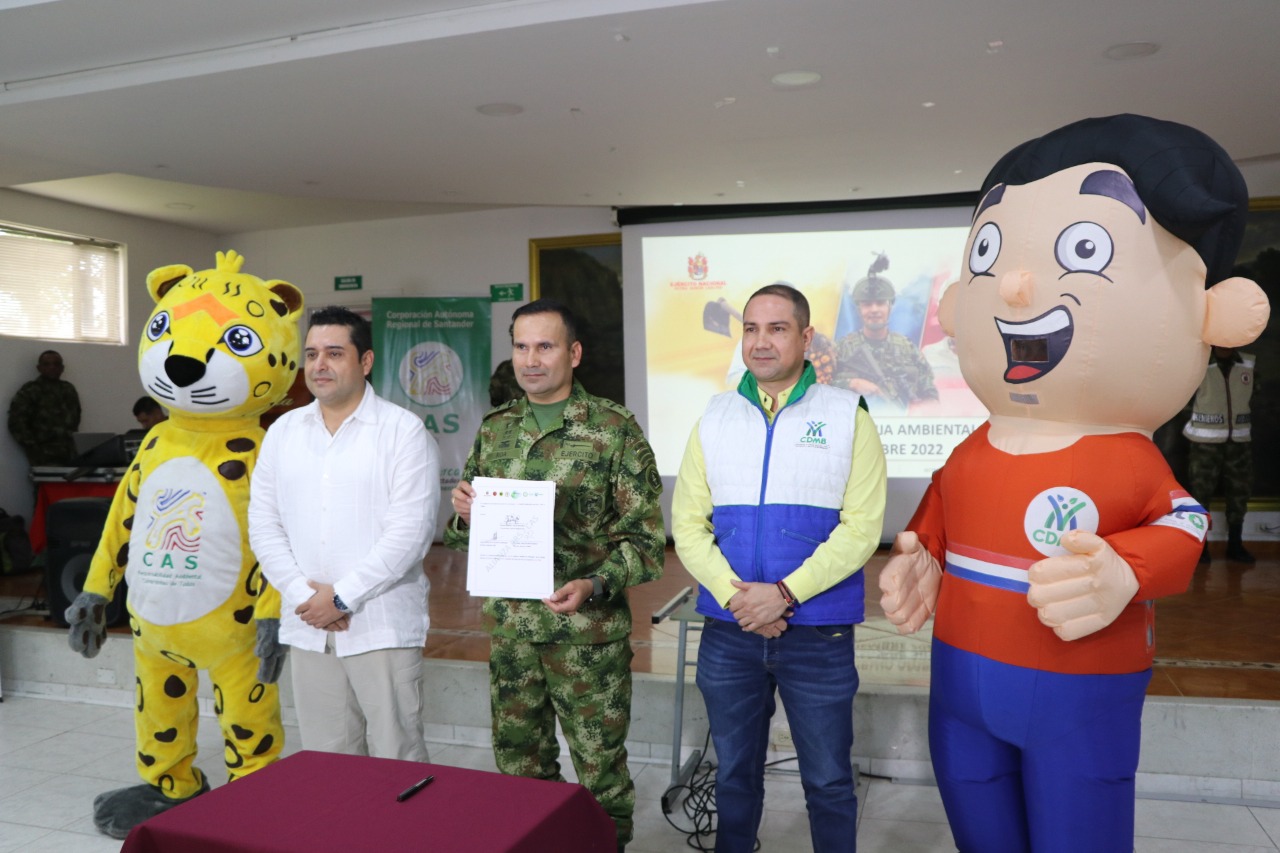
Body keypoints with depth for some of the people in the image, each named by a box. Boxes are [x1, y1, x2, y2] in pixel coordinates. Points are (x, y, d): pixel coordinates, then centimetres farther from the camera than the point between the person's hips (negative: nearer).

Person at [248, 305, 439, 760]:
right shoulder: (282, 432, 10)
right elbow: (264, 526, 8)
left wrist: (342, 597, -13)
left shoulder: (404, 431, -6)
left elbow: (410, 532, -13)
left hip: (383, 625, -4)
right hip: (307, 627, 5)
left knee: (397, 759, 1)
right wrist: (303, 595, -5)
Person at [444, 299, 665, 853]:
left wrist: (593, 585, -24)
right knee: (519, 766, 17)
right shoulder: (494, 430, 7)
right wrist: (462, 514, -8)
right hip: (510, 630, 5)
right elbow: (466, 533, 15)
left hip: (588, 634, -4)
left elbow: (645, 540, -9)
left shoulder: (615, 429, -8)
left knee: (599, 768, 8)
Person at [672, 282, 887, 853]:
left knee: (828, 782, 11)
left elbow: (861, 526, -11)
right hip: (727, 633, 3)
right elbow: (687, 522, 1)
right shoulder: (714, 417, 5)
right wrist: (733, 594, -14)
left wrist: (785, 593, -19)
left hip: (819, 634, -2)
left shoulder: (848, 416, -3)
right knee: (734, 774, 18)